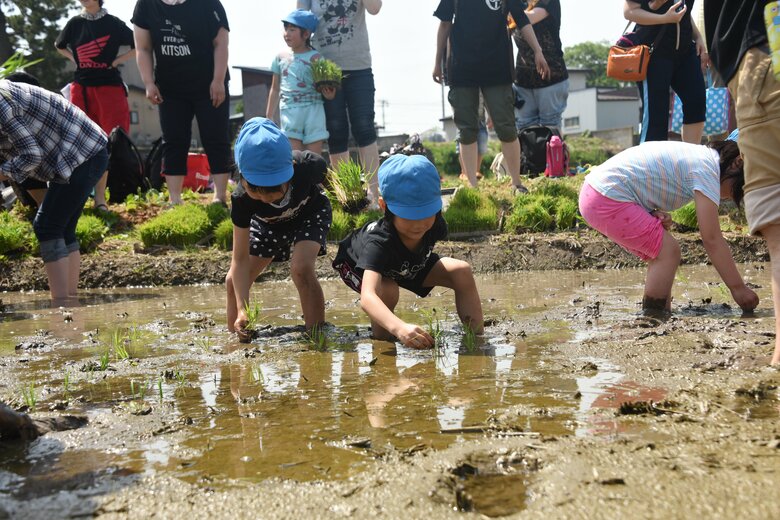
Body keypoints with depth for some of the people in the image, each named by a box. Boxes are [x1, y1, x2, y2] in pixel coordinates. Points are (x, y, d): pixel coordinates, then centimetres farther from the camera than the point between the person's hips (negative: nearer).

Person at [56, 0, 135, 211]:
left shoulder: (113, 23, 1)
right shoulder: (75, 23, 10)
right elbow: (59, 46, 27)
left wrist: (116, 60, -4)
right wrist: (74, 59, 11)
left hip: (109, 87, -2)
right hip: (82, 88, 2)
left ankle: (100, 196, 0)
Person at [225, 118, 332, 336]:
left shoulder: (308, 166, -41)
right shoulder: (242, 199, -37)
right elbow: (240, 259, -34)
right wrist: (242, 309, -41)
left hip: (310, 213, -2)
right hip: (269, 222, 2)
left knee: (301, 268, -29)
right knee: (234, 280, -4)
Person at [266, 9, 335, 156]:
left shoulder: (316, 58, 0)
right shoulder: (281, 58, 11)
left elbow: (324, 86, 0)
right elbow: (275, 89, 19)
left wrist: (328, 94, -24)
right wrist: (268, 117, 19)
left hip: (313, 111, -2)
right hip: (289, 111, 2)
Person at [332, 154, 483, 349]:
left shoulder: (434, 225, -31)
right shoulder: (378, 241, -47)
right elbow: (367, 297, -63)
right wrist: (400, 328, -79)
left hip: (408, 265, 5)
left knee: (462, 271, -16)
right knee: (387, 291, -38)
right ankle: (381, 342, -11)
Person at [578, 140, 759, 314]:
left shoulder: (701, 155, 16)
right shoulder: (706, 169, -13)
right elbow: (712, 240, -15)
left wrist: (657, 214, -2)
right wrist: (738, 288, -10)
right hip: (608, 200, -10)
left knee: (661, 252, 12)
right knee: (668, 251, -7)